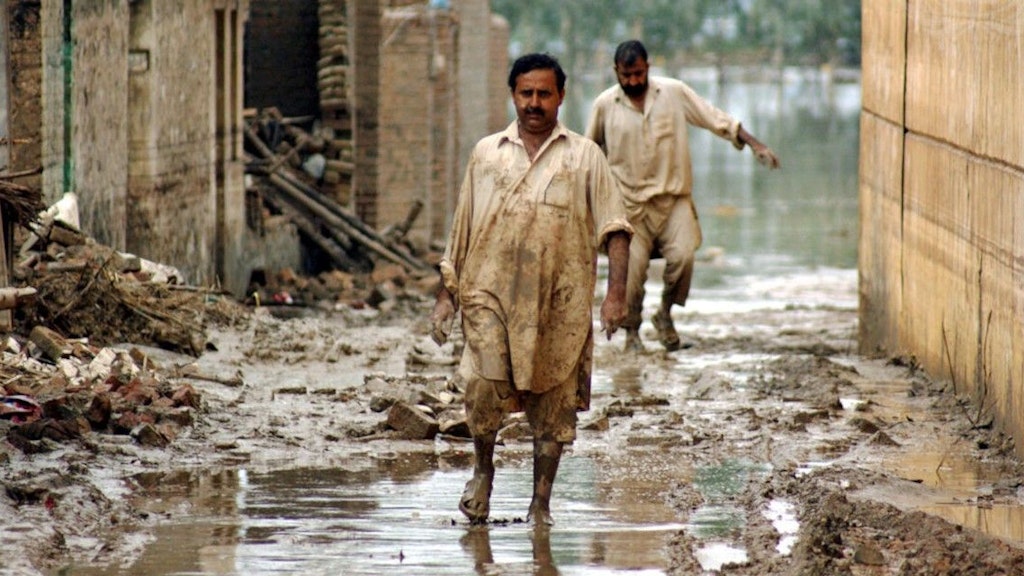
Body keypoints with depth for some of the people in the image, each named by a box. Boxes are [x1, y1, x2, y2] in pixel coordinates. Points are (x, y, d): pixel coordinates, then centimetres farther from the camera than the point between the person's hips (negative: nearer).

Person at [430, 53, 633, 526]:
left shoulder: (585, 157, 8)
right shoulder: (486, 153, 14)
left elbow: (614, 229, 2)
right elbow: (460, 231, 17)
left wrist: (616, 293, -10)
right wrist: (445, 294, 11)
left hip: (559, 303, 0)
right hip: (490, 291, 0)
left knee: (553, 407, 3)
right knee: (484, 384, -19)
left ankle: (541, 504, 15)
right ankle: (483, 468, 7)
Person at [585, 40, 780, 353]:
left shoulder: (674, 93, 0)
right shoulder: (605, 105, 0)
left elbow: (717, 119, 3)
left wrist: (755, 144, -4)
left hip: (673, 199, 0)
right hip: (630, 203, 0)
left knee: (682, 255, -19)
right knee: (631, 269, -6)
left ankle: (665, 313, 5)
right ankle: (631, 330, 15)